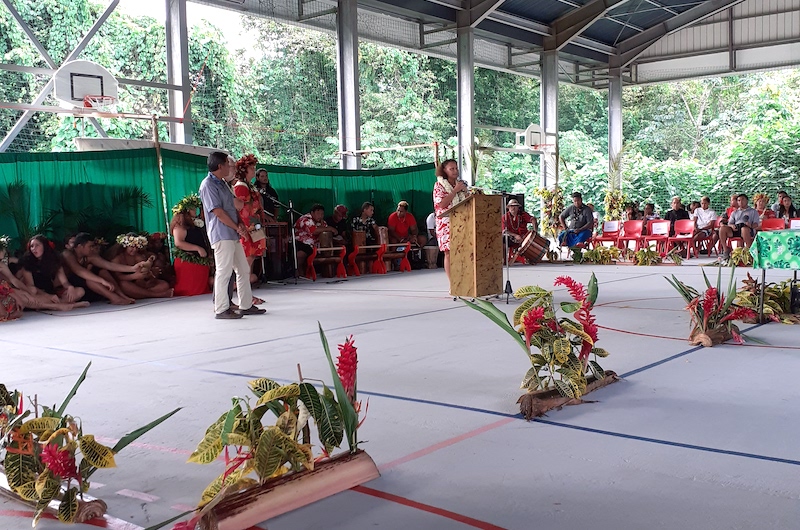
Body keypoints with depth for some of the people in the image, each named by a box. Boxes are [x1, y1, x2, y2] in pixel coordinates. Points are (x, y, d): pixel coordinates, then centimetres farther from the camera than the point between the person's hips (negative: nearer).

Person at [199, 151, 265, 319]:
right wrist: (237, 228, -10)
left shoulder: (222, 183, 18)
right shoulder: (208, 185, -11)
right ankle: (221, 309, 0)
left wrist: (241, 224, 2)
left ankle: (246, 305, 19)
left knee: (244, 270, 12)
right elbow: (218, 211, -16)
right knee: (223, 272, -7)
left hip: (233, 235, 10)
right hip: (221, 235, -10)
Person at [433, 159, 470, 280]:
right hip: (447, 224, -5)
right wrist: (455, 191, -10)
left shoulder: (460, 184, 17)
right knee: (449, 253, -6)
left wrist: (465, 191, 0)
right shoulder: (439, 185, 1)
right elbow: (441, 204, -12)